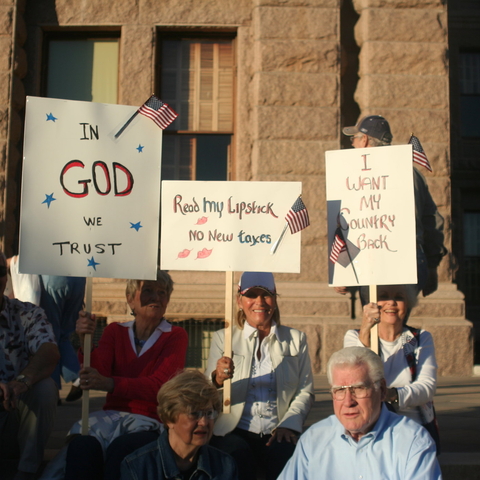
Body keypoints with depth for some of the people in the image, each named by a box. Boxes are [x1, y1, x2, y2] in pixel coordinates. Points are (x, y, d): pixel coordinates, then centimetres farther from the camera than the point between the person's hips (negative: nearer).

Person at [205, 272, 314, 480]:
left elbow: (305, 392, 10)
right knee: (238, 458, -33)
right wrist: (218, 379, -20)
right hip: (234, 431, -1)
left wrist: (289, 424, -9)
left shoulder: (296, 339, 16)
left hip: (278, 433, 1)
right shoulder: (223, 338, 13)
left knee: (287, 458, -31)